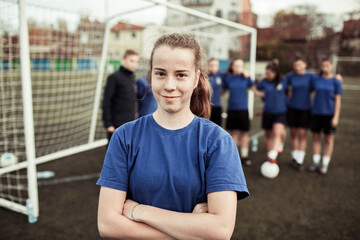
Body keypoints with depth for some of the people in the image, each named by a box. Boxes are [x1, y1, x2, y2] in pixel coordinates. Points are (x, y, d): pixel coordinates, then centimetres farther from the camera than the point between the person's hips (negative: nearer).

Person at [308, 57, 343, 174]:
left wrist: (336, 117, -10)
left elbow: (338, 100, -6)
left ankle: (325, 164, 17)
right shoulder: (316, 80, 1)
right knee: (316, 137, 8)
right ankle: (316, 162, 20)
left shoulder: (336, 82, -5)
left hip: (329, 114, -2)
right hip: (316, 113, 3)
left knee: (329, 139, 6)